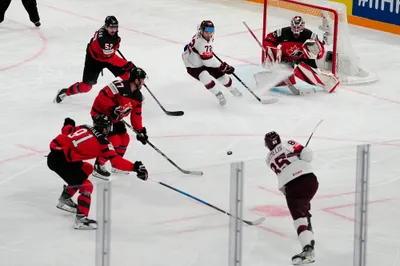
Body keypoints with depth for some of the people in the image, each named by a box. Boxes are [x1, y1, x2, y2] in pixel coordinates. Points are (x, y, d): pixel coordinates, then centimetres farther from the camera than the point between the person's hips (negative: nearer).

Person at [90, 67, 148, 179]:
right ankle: (98, 167, -3)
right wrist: (112, 108, -32)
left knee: (125, 139, 13)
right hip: (100, 114, -10)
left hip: (114, 117, 10)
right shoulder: (120, 86, -27)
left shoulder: (138, 96, 2)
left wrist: (140, 130, 4)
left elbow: (136, 115, 8)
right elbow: (102, 95, -29)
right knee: (113, 141, -15)